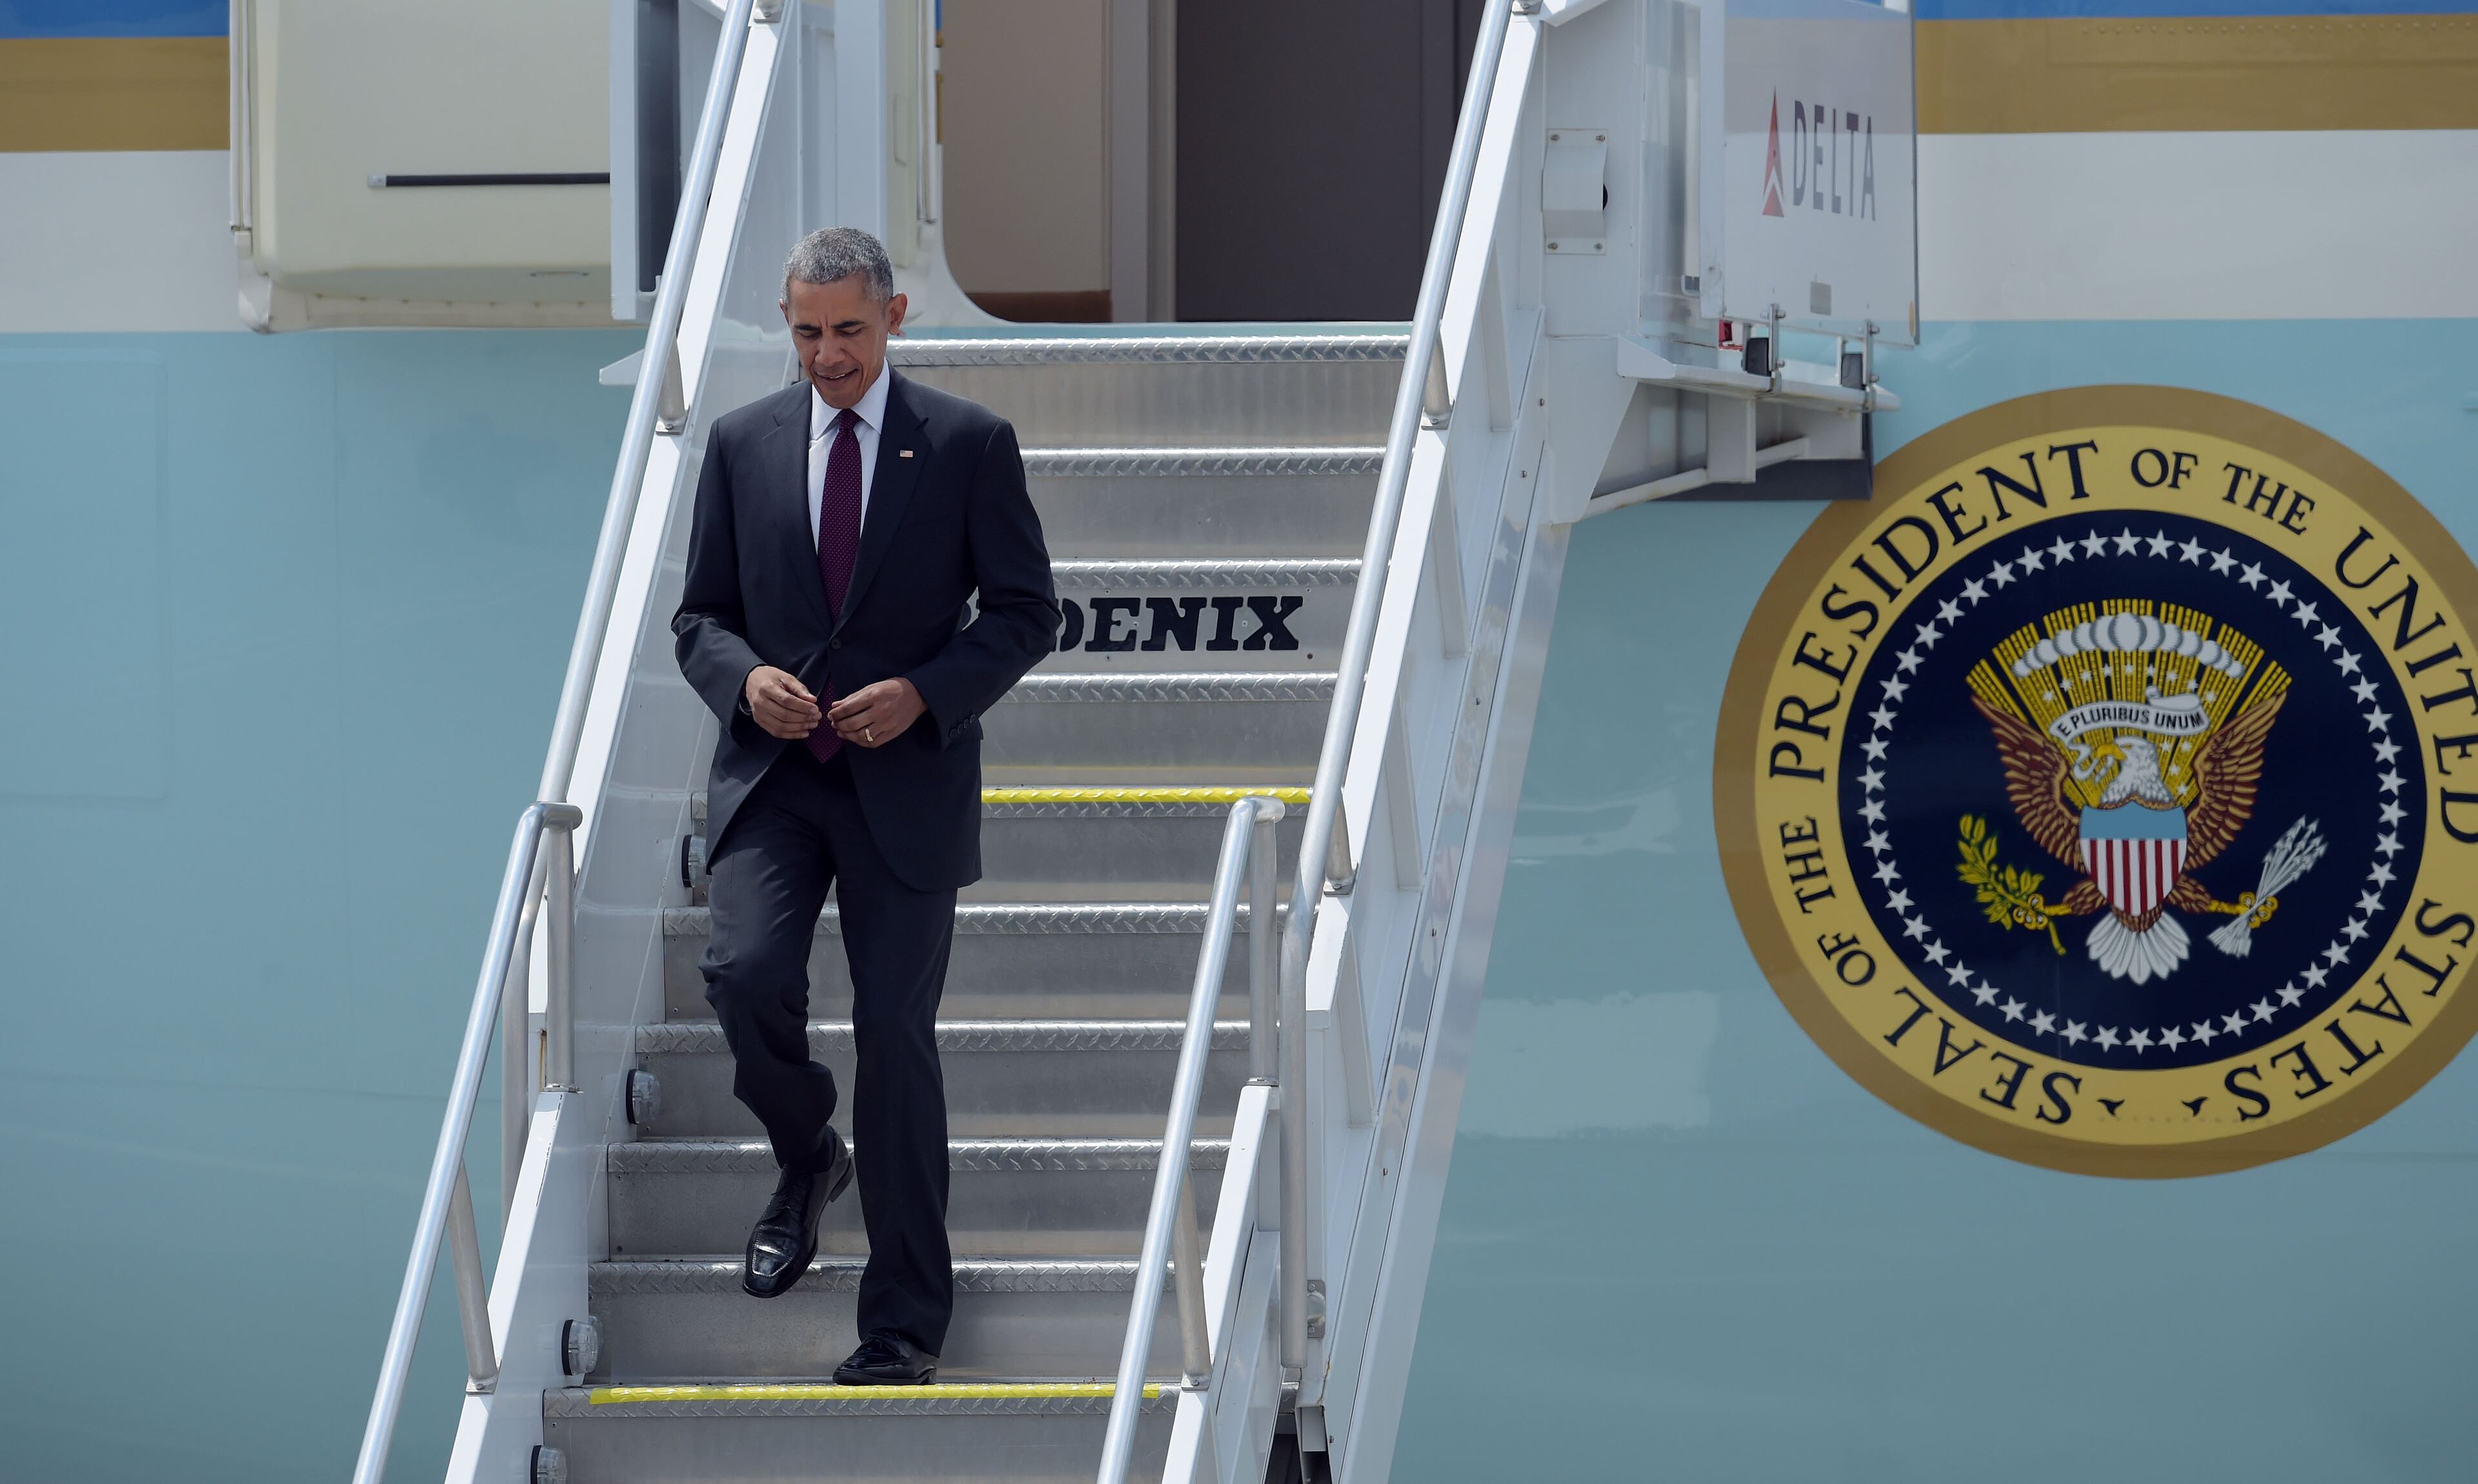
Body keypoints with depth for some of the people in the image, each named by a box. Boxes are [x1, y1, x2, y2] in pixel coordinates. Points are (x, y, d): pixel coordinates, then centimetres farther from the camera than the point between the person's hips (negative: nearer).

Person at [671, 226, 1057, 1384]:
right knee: (745, 973, -20)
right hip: (772, 772, 2)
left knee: (896, 1030, -4)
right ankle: (807, 1158, 12)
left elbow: (1024, 612, 0)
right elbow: (699, 616, 11)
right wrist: (744, 678, -12)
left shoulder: (969, 443, -1)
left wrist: (922, 694, -15)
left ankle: (905, 1320, 5)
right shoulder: (741, 444, 7)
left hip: (907, 779, -2)